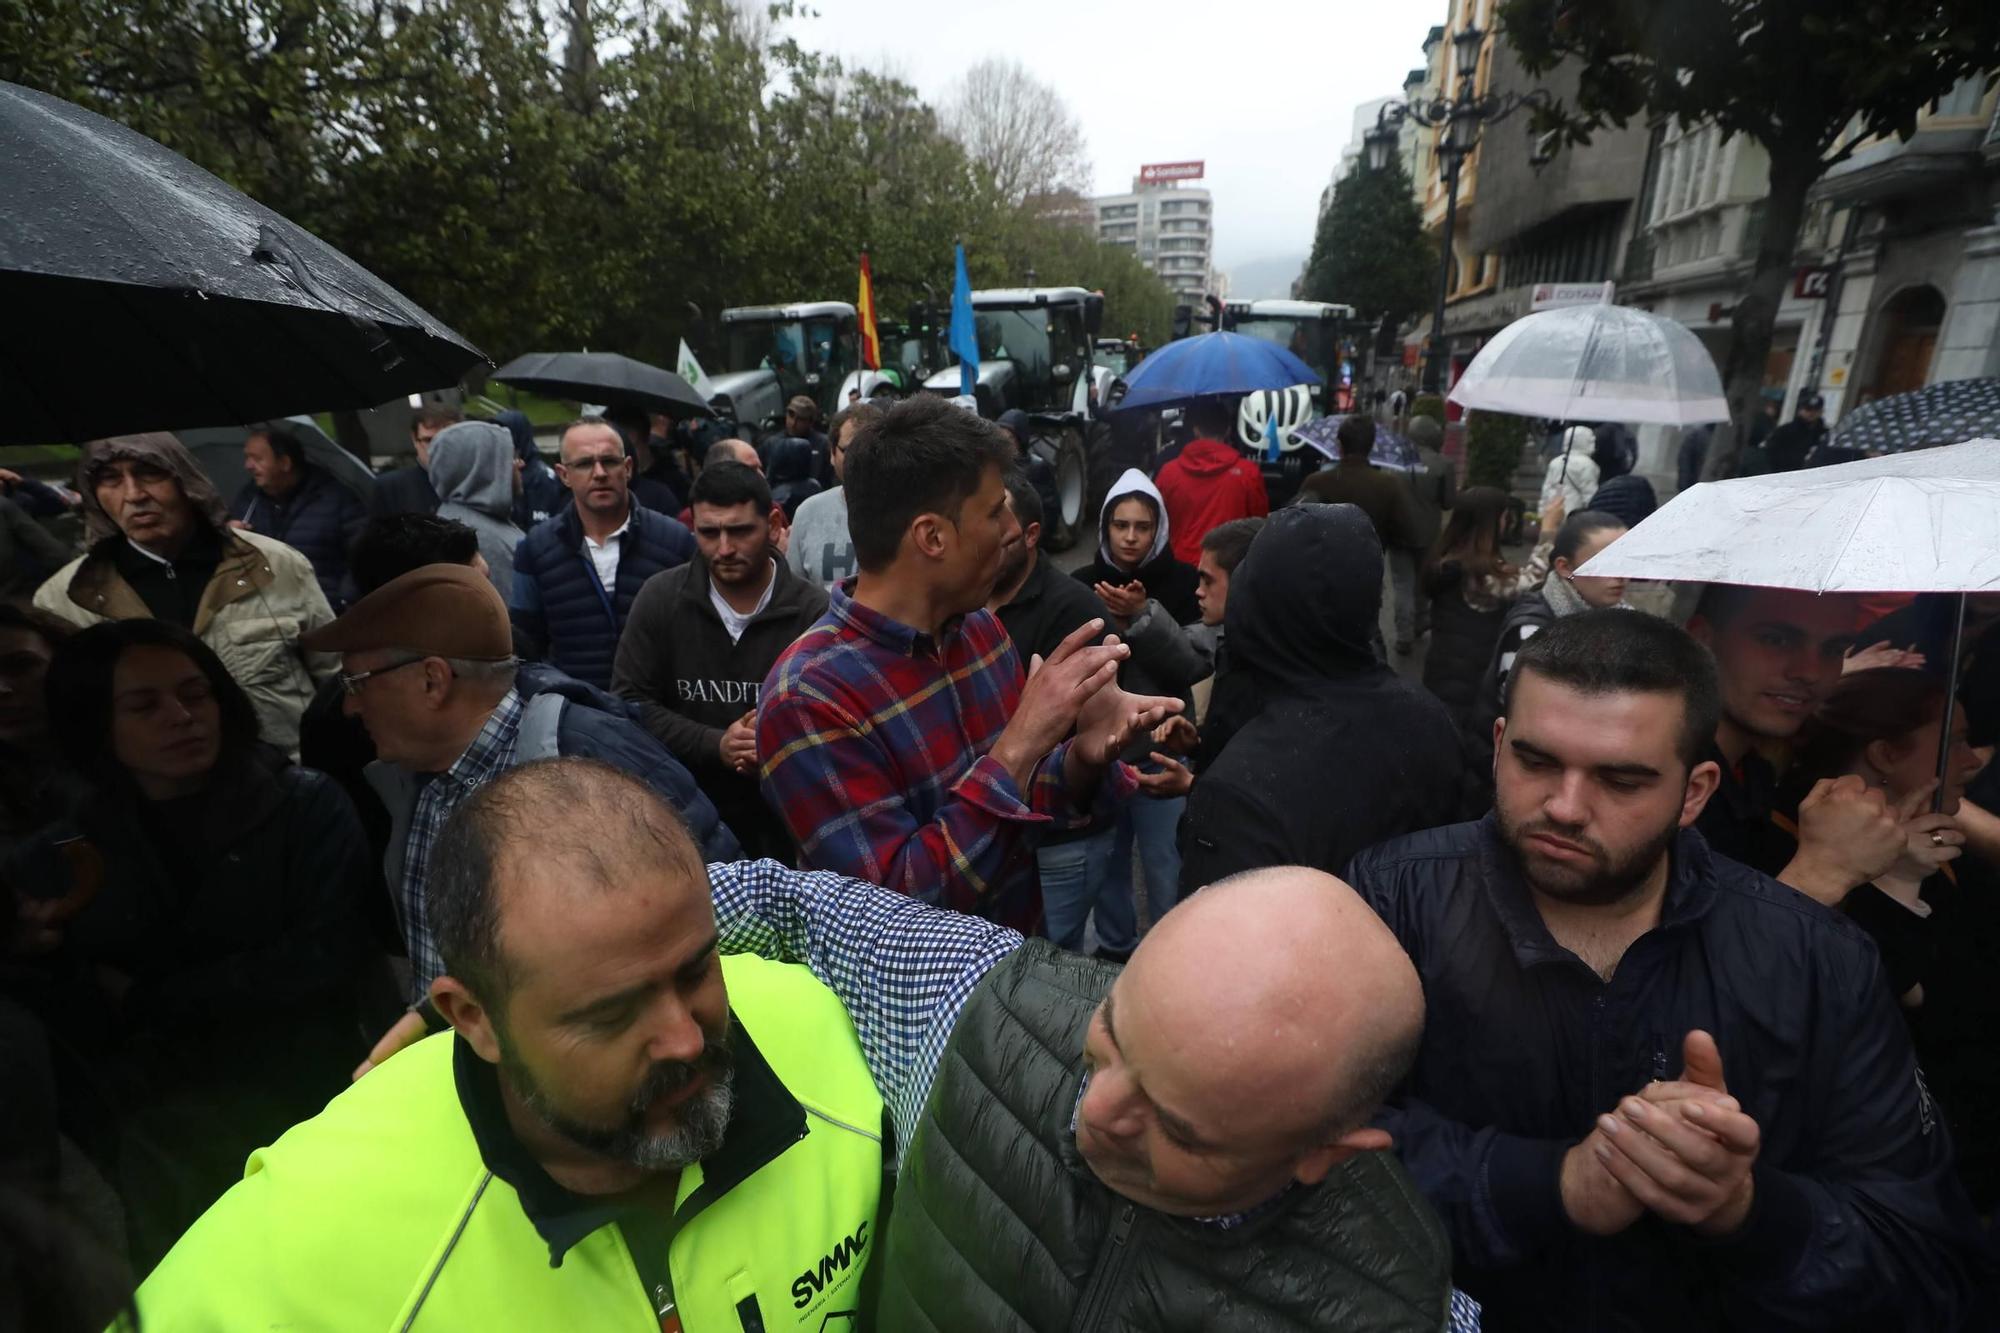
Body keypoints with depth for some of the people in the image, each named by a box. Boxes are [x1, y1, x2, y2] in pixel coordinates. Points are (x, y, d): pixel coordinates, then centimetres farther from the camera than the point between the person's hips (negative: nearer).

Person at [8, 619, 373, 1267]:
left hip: (291, 1083, -2)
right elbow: (79, 1037, 5)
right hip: (141, 1099, 2)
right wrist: (36, 963, -14)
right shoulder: (63, 857, 9)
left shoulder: (305, 806, -1)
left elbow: (324, 959, -10)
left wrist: (148, 1001, -5)